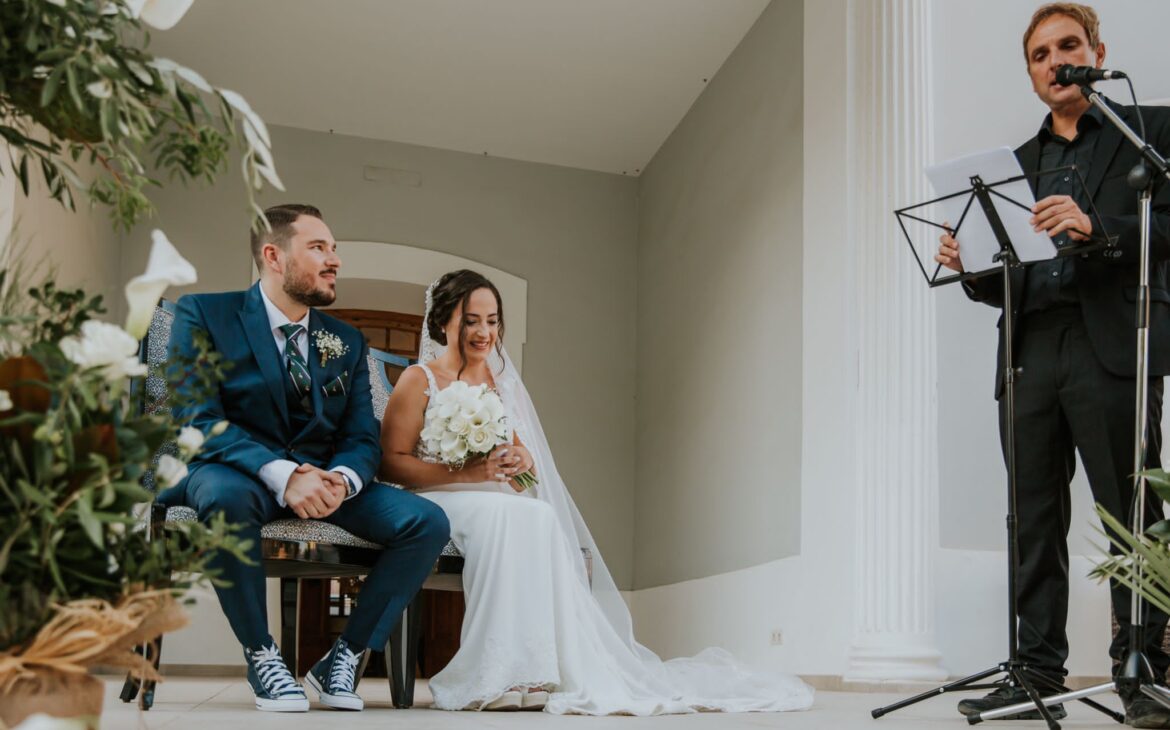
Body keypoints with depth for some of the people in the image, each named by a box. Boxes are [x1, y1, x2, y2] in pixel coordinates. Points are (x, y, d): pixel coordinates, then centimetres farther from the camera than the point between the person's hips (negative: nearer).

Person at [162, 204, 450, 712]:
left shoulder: (347, 342, 15)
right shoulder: (203, 315, -1)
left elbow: (363, 438, 8)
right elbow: (198, 419, -13)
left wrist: (342, 479, -18)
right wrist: (282, 474, -28)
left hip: (324, 480, 5)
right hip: (238, 473, -4)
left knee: (427, 522, -17)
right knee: (226, 496, -40)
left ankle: (343, 659, -3)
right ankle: (261, 657, -18)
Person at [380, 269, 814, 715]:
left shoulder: (502, 383, 20)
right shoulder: (420, 381, 3)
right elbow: (390, 461, -6)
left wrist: (520, 462, -5)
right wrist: (466, 472, -17)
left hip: (500, 508, 5)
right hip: (432, 506, -5)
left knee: (542, 520, -31)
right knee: (509, 516, -37)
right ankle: (502, 674, -37)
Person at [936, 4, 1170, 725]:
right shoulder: (1016, 163, 24)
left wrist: (1097, 229, -19)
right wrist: (970, 268, 0)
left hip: (1111, 347, -5)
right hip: (1031, 351, 5)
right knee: (1035, 524, 2)